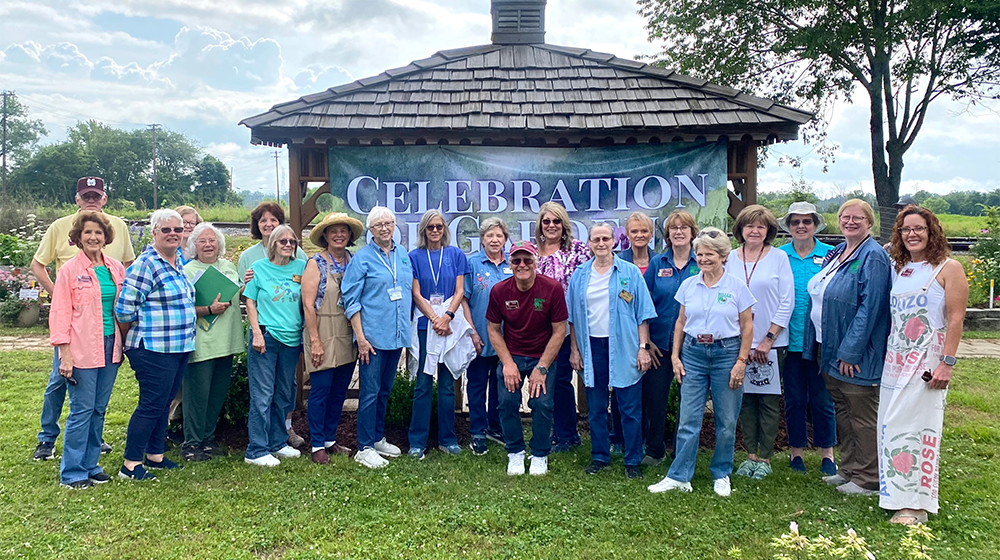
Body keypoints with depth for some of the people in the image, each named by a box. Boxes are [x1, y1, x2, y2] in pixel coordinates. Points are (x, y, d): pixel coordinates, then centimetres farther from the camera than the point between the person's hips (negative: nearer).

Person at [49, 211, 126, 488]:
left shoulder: (116, 268, 8)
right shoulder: (70, 270, -5)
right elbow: (60, 313, -6)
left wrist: (123, 345, 9)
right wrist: (65, 354, -12)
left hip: (110, 347, 5)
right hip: (83, 350, -5)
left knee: (99, 410, 11)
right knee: (81, 411, -1)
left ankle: (90, 465, 24)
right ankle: (72, 473, 11)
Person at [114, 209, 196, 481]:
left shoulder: (179, 262, 12)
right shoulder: (146, 264, -14)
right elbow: (124, 309, -15)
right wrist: (134, 339, -3)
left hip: (181, 346, 8)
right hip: (154, 348, -8)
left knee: (164, 402, 16)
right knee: (151, 404, -3)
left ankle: (155, 455, 28)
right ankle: (131, 464, 9)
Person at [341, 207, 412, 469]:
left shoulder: (403, 255, 10)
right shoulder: (362, 258, -6)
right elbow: (351, 300, -8)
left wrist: (407, 328, 11)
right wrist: (360, 337, -13)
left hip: (397, 335, 6)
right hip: (373, 336, -6)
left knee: (385, 390, 15)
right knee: (370, 392, -3)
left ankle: (378, 438, 28)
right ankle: (365, 448, 7)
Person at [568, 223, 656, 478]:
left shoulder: (630, 273, 0)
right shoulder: (580, 275, 8)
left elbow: (642, 313, -1)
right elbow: (572, 316, 10)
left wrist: (643, 347, -6)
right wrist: (574, 349, 7)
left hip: (623, 346, -2)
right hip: (591, 346, 3)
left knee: (630, 407, 3)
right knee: (596, 407, 10)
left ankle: (632, 461, 15)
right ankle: (599, 456, 24)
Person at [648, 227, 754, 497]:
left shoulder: (737, 286, -3)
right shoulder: (688, 285, 5)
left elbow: (747, 327, 0)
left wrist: (741, 361, -6)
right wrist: (675, 356, 6)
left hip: (726, 353, -2)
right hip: (693, 353, 2)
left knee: (726, 421, 6)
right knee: (688, 419, 2)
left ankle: (721, 475, 23)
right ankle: (679, 477, 9)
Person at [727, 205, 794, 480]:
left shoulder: (778, 257, -1)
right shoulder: (730, 258, 5)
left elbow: (787, 302, -4)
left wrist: (769, 339, -9)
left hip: (771, 343, -2)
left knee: (769, 400, 4)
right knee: (745, 398, 8)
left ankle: (765, 458, 14)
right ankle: (750, 454, 19)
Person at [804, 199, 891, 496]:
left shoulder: (873, 256, -14)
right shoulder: (836, 253, 12)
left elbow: (870, 307, -20)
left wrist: (850, 351, -22)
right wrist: (822, 346, 13)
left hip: (856, 353, -9)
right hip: (829, 346, 9)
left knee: (862, 416, 3)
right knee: (841, 410, 17)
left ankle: (868, 479, 15)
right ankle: (848, 469, 30)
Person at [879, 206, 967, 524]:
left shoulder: (948, 268, -4)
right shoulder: (897, 269, 13)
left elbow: (956, 319, -10)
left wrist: (947, 363, -16)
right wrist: (884, 356, 8)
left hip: (927, 362, -6)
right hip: (895, 361, 6)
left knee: (918, 426, -4)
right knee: (891, 425, 7)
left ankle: (916, 504, 6)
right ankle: (896, 494, 19)